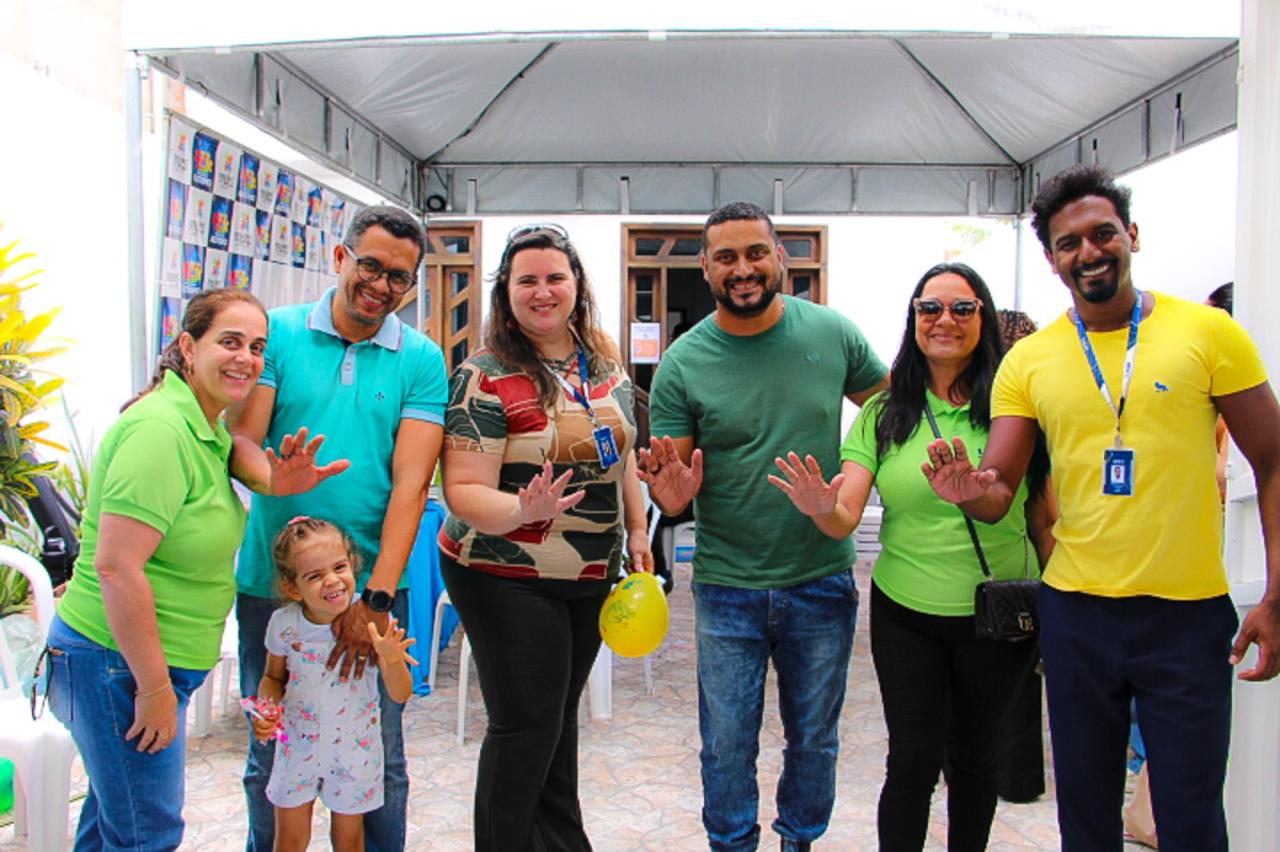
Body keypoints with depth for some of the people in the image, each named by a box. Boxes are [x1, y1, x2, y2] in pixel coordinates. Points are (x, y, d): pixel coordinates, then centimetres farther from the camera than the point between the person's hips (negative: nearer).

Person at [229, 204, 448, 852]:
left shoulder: (421, 360, -1)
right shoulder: (277, 332, 1)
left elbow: (410, 481, -9)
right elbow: (240, 441, -4)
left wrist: (376, 597, -17)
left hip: (373, 587, 0)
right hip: (272, 583, 1)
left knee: (380, 762, 10)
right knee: (270, 758, 15)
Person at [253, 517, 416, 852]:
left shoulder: (372, 620, -20)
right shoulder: (284, 623, -15)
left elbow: (401, 695, -18)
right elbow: (274, 677, 7)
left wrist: (392, 660, -37)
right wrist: (267, 709, -13)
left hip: (354, 746, -1)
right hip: (297, 744, 1)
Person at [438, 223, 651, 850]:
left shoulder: (605, 364, 3)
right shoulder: (486, 377, -16)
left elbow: (622, 455, 15)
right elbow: (464, 492, -20)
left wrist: (637, 532, 11)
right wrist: (524, 510, -37)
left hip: (590, 576, 6)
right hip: (507, 579, -6)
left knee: (561, 715, 20)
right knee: (526, 727, 1)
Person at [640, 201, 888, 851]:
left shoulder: (833, 333, -5)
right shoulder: (683, 363, -8)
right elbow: (672, 476, -6)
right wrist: (670, 494, -28)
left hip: (822, 580, 2)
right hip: (727, 587, -1)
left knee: (814, 737, 19)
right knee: (727, 745, 12)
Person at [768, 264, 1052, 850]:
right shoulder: (884, 413, -1)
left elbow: (1045, 514, 1)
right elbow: (846, 518, -8)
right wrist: (823, 510, -30)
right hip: (904, 612, 0)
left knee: (973, 757, 17)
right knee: (913, 760, 4)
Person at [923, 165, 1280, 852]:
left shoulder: (1208, 331, -4)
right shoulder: (1027, 361, 1)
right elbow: (999, 493, 0)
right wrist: (972, 492, -23)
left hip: (1188, 613, -2)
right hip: (1075, 613, 2)